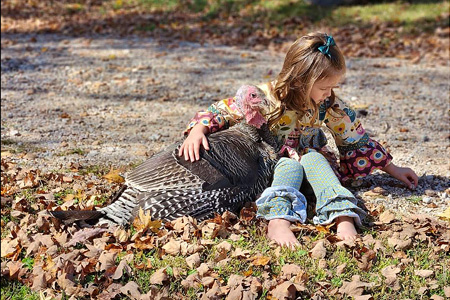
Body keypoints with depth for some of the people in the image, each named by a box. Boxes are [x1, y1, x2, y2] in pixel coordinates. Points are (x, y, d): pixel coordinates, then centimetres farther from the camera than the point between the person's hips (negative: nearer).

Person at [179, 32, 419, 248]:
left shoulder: (331, 107, -11)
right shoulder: (266, 97, -20)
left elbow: (358, 142, 1)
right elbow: (219, 112, -14)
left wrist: (394, 170, 6)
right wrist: (198, 130, -33)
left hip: (313, 160, 2)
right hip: (274, 164, -2)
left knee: (312, 159, -32)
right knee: (290, 165, -35)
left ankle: (343, 217, -51)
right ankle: (278, 220, -60)